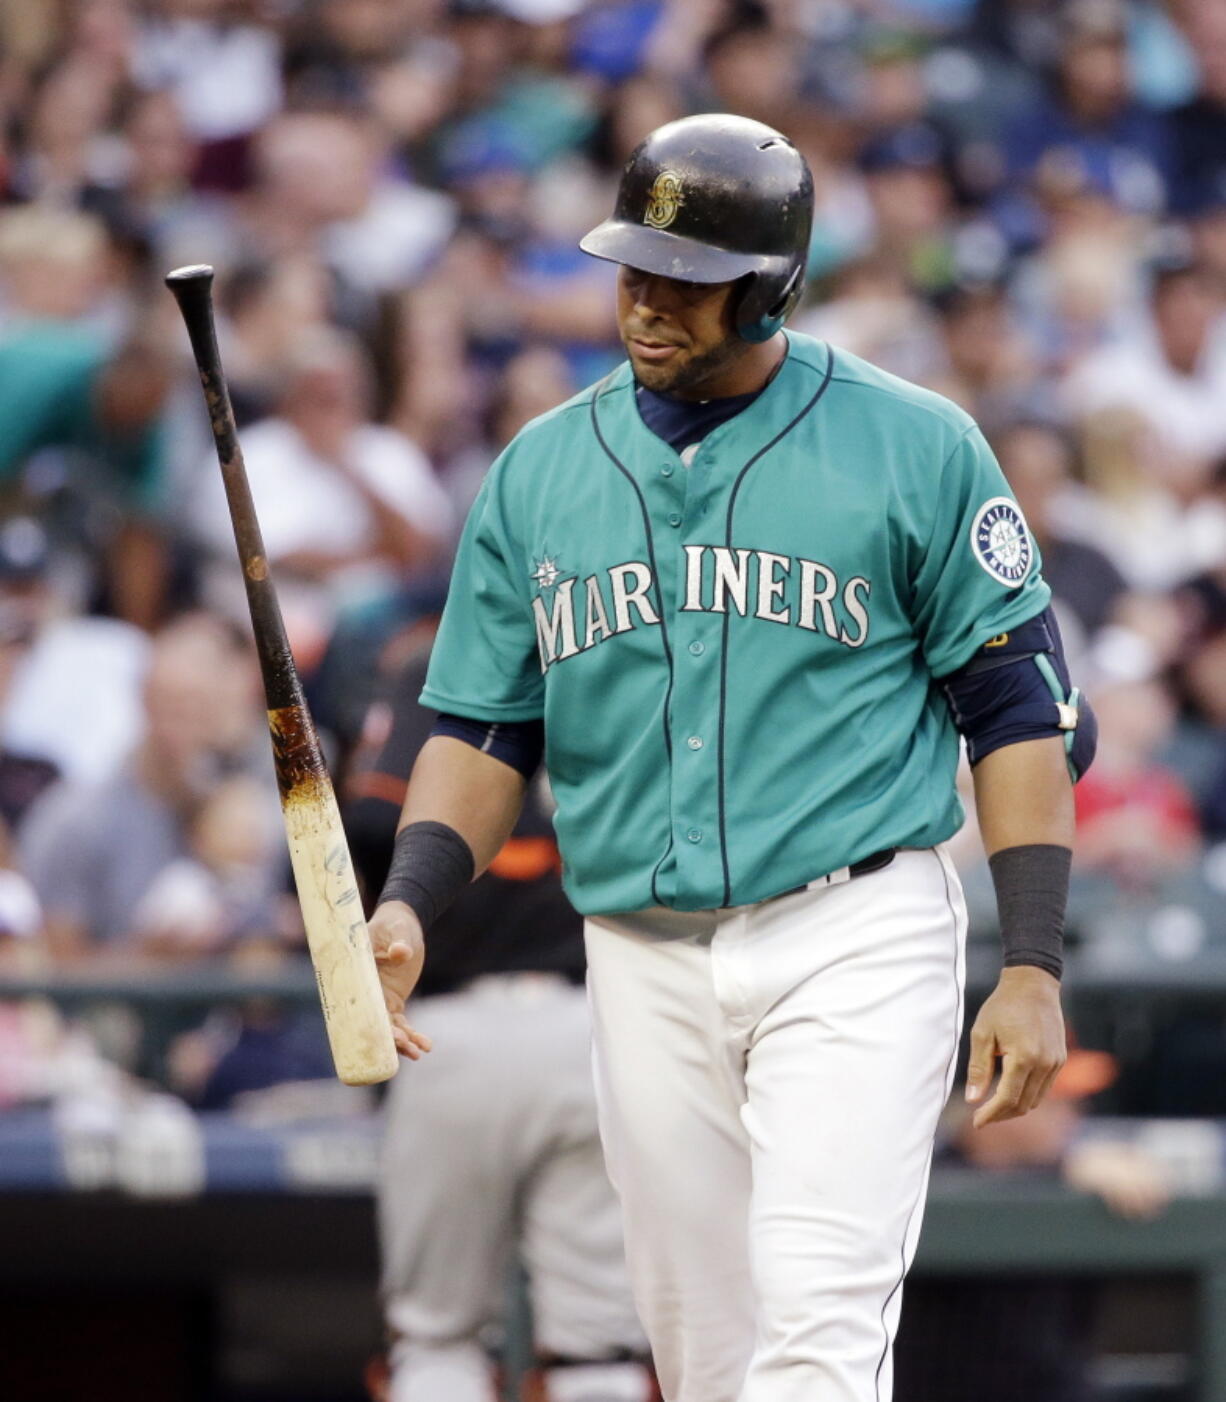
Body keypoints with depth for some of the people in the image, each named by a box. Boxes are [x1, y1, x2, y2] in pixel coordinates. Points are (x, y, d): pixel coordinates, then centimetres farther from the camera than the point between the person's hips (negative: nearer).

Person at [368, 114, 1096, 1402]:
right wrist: (409, 905, -7)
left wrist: (1032, 968, -7)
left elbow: (1021, 713, 0)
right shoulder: (540, 471, 10)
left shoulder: (916, 450, -1)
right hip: (644, 966, 4)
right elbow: (484, 727, 12)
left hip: (856, 945, -4)